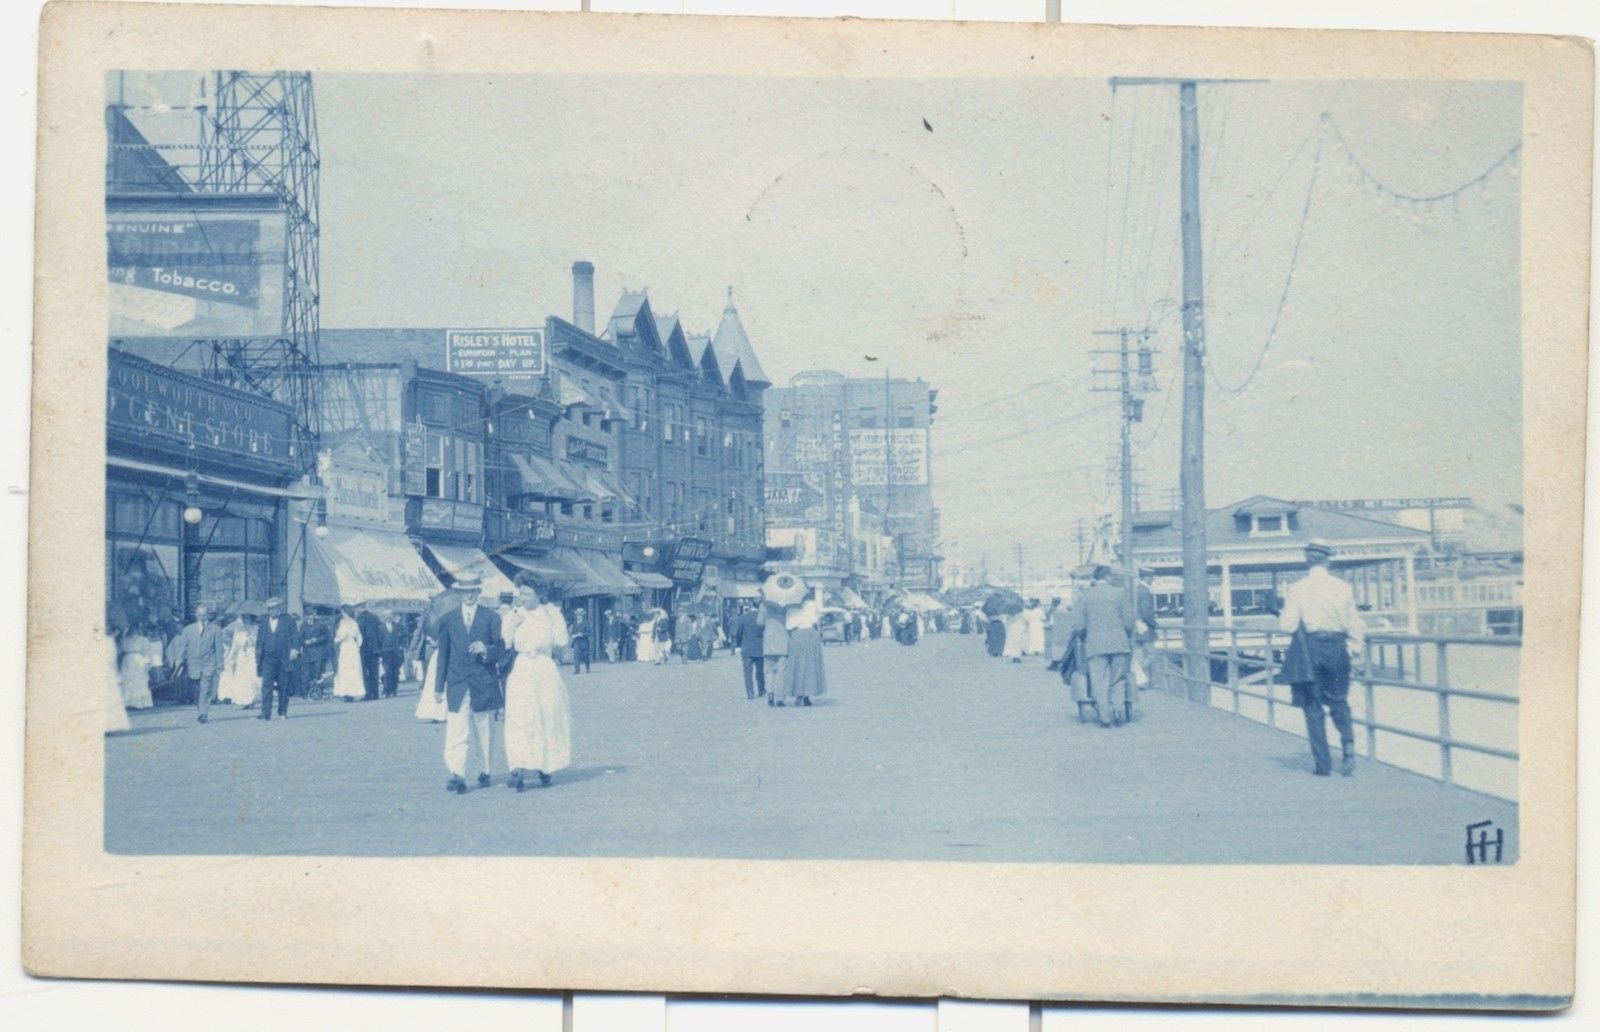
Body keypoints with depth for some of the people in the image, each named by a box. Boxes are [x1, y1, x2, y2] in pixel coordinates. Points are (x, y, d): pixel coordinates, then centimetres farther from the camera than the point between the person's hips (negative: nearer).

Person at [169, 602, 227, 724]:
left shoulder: (215, 629, 5)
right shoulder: (188, 629, 9)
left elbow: (219, 649, 4)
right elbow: (181, 645, 6)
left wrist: (220, 667, 0)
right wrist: (179, 660, -7)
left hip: (209, 665, -3)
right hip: (193, 664, 3)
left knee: (205, 691, -13)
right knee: (197, 691, 8)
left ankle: (204, 714, -14)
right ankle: (203, 712, 22)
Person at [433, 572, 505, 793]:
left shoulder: (491, 618, 4)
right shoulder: (448, 620, 9)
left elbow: (501, 650, 1)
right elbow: (443, 654, 11)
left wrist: (486, 649, -22)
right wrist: (439, 686, 9)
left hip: (484, 684, 0)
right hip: (457, 685, 0)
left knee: (485, 732, 10)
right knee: (456, 732, -11)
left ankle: (486, 771, 23)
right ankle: (458, 775, -17)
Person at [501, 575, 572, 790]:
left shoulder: (551, 614, 5)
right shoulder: (513, 616, 7)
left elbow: (562, 641, -6)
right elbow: (505, 645, -2)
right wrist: (514, 624, -11)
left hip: (546, 671, 0)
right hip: (521, 671, 0)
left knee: (547, 719, 6)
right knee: (519, 720, -12)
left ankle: (544, 768, 22)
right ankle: (518, 770, -20)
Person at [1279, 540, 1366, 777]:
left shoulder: (1297, 589, -8)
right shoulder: (1343, 587, -1)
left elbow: (1287, 626, -11)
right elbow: (1354, 624, 3)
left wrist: (1282, 615, 10)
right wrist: (1357, 646, 19)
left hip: (1310, 648, -2)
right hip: (1337, 647, 2)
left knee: (1312, 706, 8)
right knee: (1339, 702, 18)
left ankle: (1323, 764, 8)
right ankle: (1348, 743, -6)